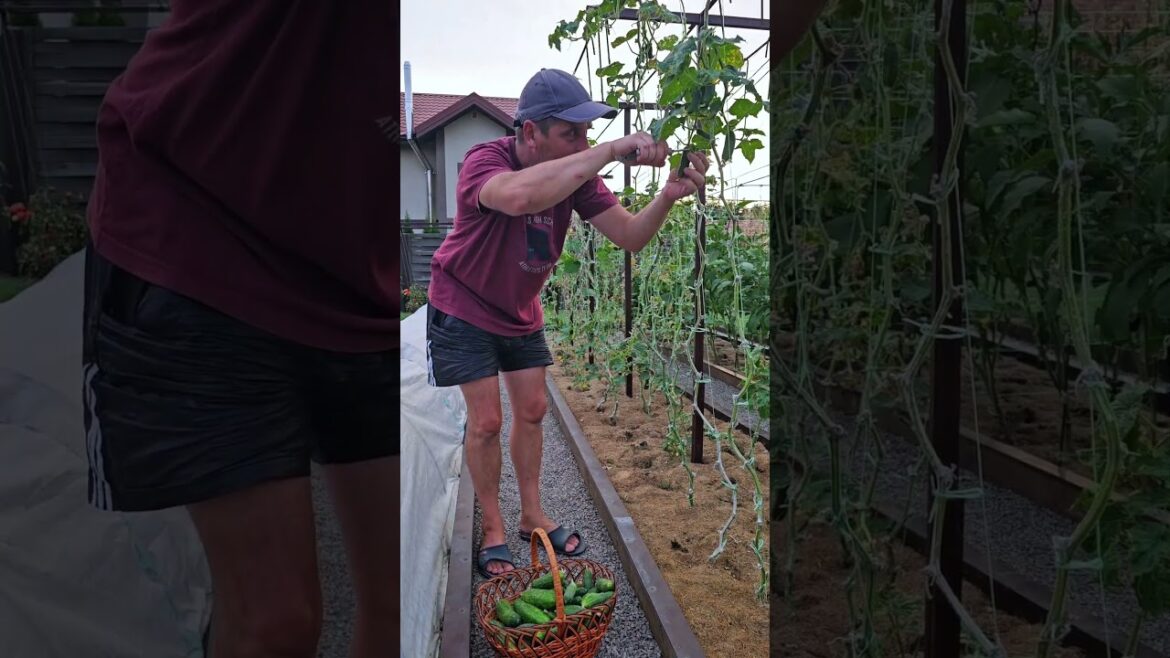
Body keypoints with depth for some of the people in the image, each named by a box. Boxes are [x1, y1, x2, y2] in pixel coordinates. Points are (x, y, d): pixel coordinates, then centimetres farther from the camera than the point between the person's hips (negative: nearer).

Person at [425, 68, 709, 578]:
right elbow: (521, 195, -57)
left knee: (531, 410, 10)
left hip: (520, 310, 6)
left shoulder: (576, 172, -14)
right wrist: (612, 151, -53)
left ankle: (531, 516, 27)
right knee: (486, 421, -3)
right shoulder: (484, 161, -32)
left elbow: (629, 236, -16)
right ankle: (493, 531, 15)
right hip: (464, 310, -6)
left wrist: (668, 196, -36)